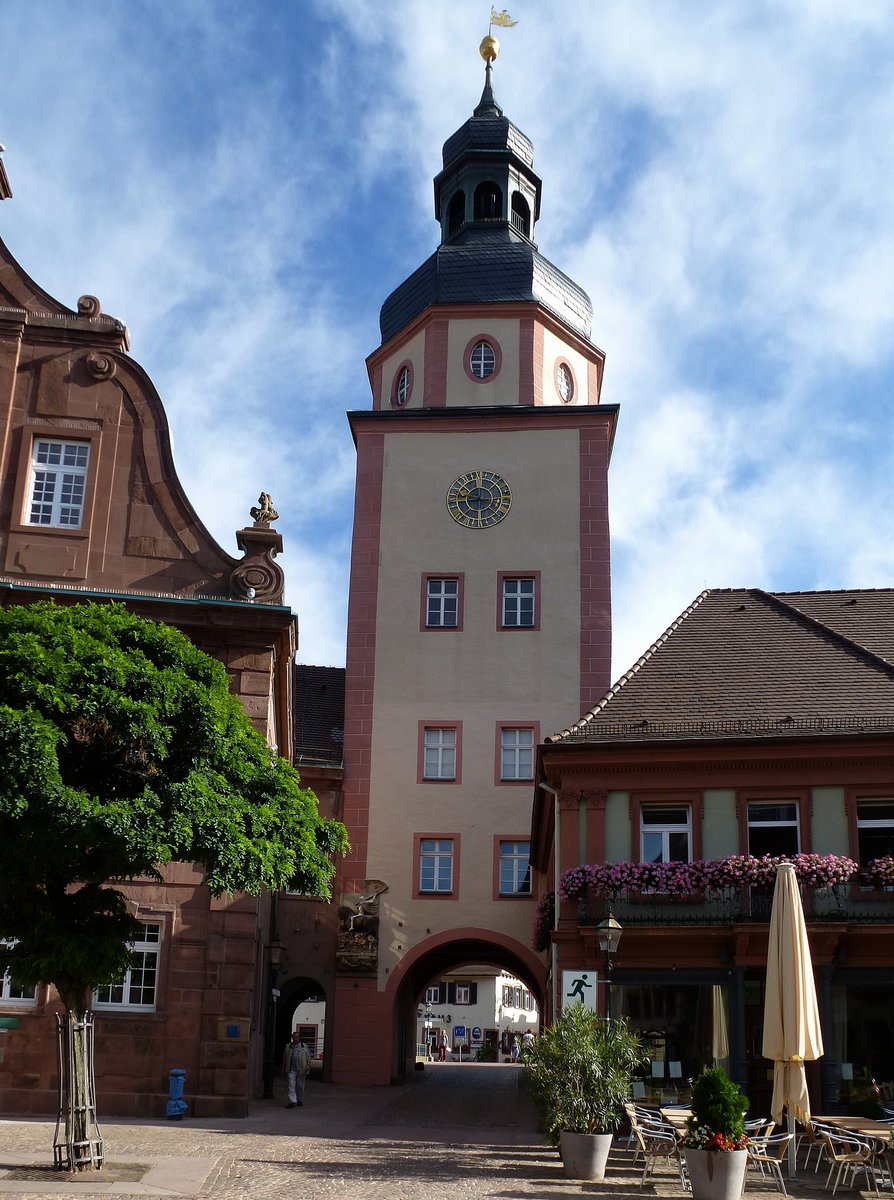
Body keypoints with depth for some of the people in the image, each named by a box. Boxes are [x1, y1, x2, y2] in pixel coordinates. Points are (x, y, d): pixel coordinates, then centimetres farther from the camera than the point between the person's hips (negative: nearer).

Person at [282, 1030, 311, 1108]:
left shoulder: (304, 1046, 8)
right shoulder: (288, 1047, 10)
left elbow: (308, 1057, 7)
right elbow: (284, 1059, 16)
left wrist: (308, 1065, -10)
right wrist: (284, 1070, 15)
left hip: (301, 1069, 0)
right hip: (291, 1070, 0)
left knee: (300, 1086, 6)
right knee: (291, 1086, -9)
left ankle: (300, 1101, 22)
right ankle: (292, 1102, -13)